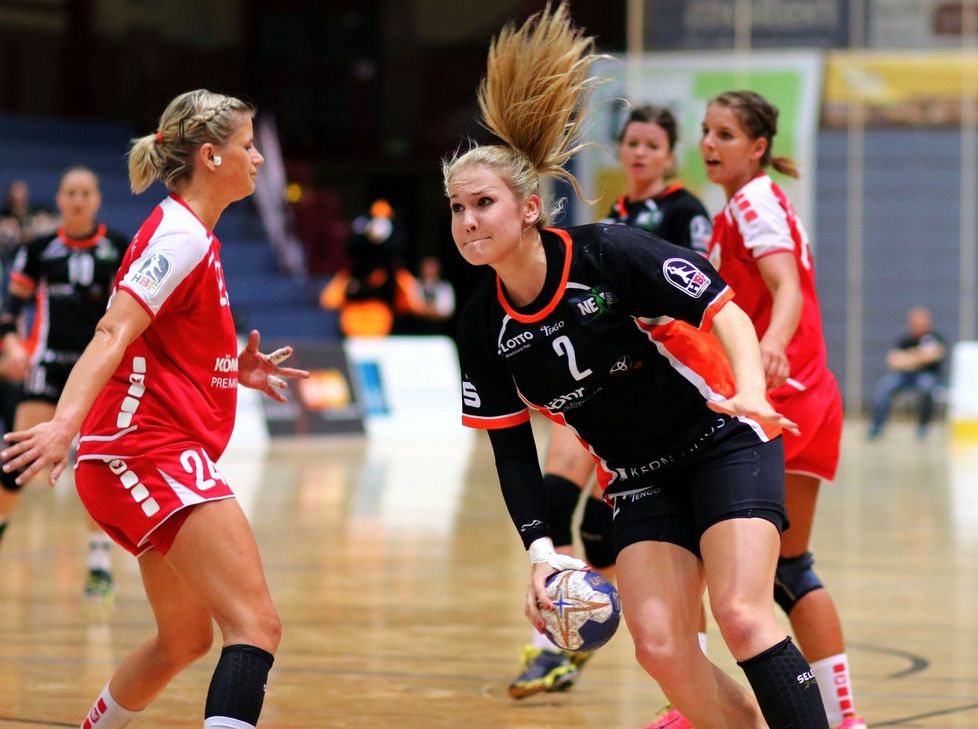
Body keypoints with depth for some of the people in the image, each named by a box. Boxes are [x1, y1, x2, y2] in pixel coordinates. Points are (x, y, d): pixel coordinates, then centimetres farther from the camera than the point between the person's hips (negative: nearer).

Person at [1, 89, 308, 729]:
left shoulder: (190, 234, 18)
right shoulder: (181, 234, -12)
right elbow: (114, 333, -24)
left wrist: (236, 371, 17)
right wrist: (66, 422, -36)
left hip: (164, 456, 10)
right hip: (153, 451, -10)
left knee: (186, 639, 21)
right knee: (257, 625, -21)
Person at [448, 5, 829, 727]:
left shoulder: (609, 253, -17)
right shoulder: (485, 328, -2)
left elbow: (723, 310, -17)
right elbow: (511, 448, 3)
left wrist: (750, 390, -36)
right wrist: (540, 549, -10)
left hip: (724, 445, -5)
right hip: (640, 483, 5)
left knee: (742, 614, -22)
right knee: (660, 647, -12)